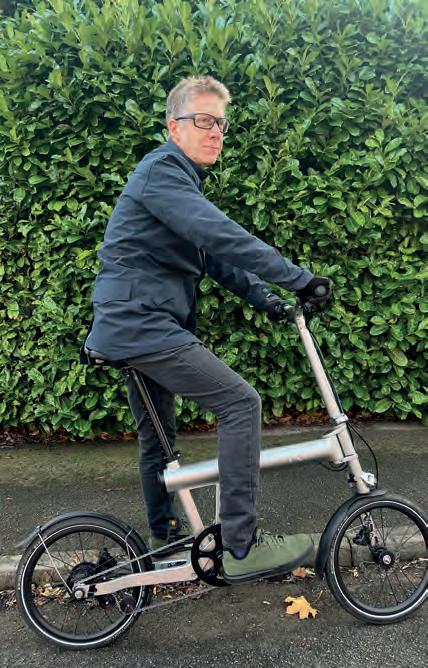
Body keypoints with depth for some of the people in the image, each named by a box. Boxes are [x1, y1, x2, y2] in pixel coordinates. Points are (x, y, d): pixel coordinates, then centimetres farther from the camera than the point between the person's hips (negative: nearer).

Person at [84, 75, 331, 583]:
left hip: (134, 326, 11)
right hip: (143, 326, -11)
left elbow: (213, 254, 16)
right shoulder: (161, 170, -13)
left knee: (157, 436, 19)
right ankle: (242, 546, -5)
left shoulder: (182, 179, 20)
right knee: (241, 403, -14)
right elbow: (222, 237, -26)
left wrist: (262, 296, 4)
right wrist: (299, 279, -24)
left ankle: (164, 538, 37)